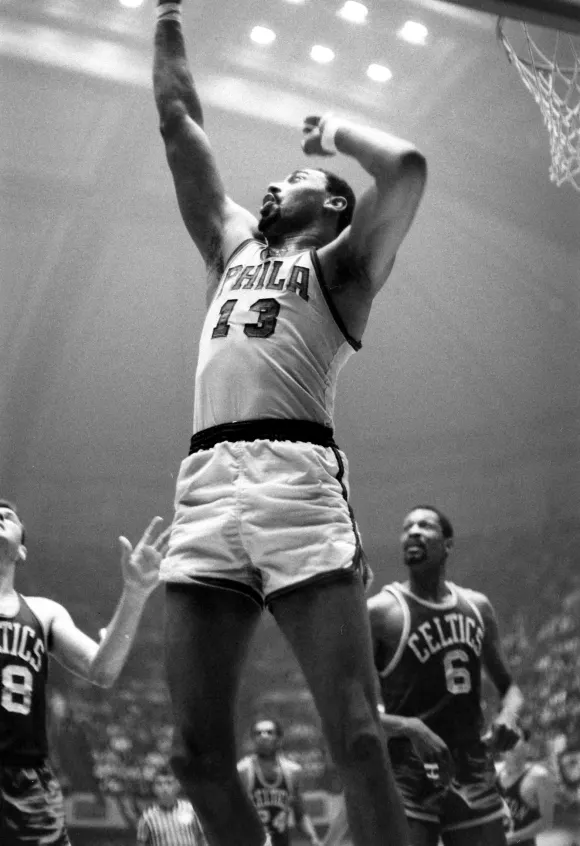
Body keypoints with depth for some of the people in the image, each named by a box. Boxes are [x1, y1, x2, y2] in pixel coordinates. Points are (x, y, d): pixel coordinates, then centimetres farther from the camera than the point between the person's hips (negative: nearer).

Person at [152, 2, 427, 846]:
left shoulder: (341, 262, 16)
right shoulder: (233, 245, 30)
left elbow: (406, 166, -1)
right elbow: (177, 118, 34)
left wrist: (334, 131, 17)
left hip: (297, 477, -5)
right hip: (204, 486, 5)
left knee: (357, 740, -12)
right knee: (198, 754, 0)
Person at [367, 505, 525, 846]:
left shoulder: (477, 607, 9)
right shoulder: (380, 612, -7)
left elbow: (508, 685, 18)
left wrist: (509, 714, -5)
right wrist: (407, 727, -24)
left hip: (473, 771, 5)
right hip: (408, 774, -5)